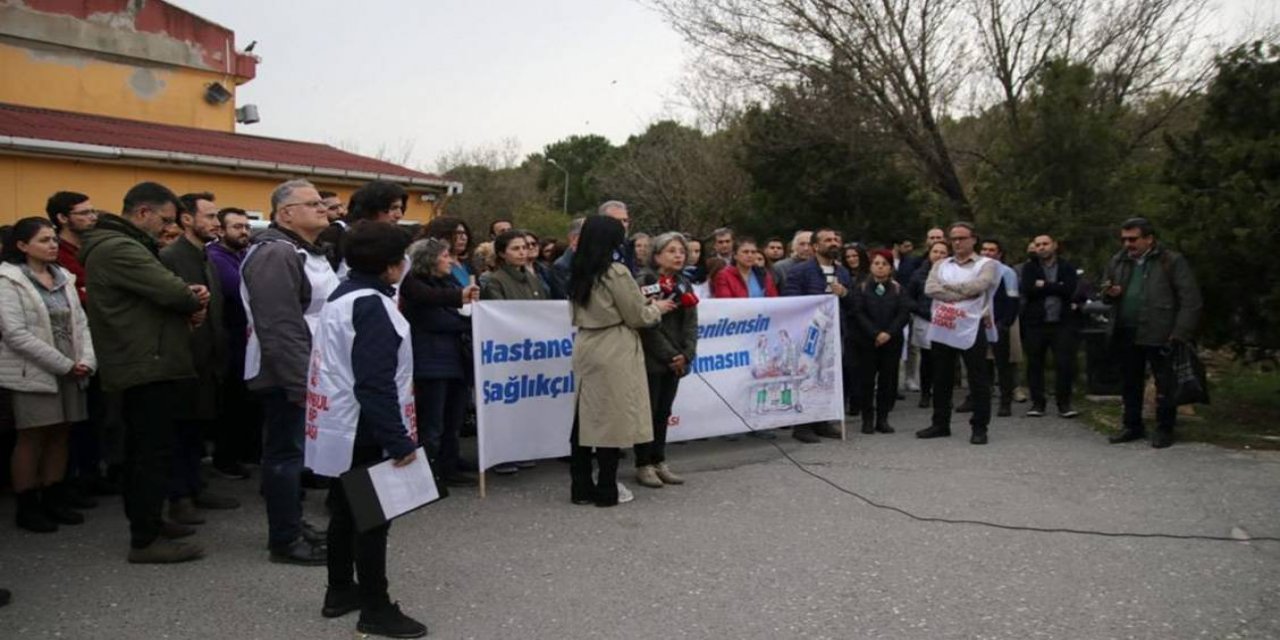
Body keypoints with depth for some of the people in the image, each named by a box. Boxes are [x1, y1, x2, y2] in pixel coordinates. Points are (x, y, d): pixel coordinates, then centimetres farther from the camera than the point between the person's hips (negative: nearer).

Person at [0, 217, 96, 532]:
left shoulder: (63, 277, 11)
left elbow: (80, 323, 8)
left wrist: (86, 360, -10)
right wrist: (64, 364, -17)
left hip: (69, 372, 6)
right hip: (33, 373, -5)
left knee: (60, 435, 9)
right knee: (32, 437, 1)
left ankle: (54, 499, 19)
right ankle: (27, 507, 11)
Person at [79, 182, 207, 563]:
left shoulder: (117, 245, 18)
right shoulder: (120, 249, -18)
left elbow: (154, 296, 17)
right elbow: (170, 290, -24)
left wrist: (187, 306, -3)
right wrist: (195, 301, -2)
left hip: (139, 363, 11)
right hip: (148, 364, -11)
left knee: (141, 448, 18)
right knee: (155, 451, -7)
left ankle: (145, 522, 29)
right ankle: (145, 541, -2)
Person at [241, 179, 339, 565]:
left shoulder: (308, 253, 17)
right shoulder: (275, 255, -18)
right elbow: (281, 330, -26)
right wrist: (301, 382, -27)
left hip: (304, 373, 10)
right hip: (288, 376, -10)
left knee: (293, 450, 16)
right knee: (286, 452, -4)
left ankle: (292, 525, 27)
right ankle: (285, 540, 4)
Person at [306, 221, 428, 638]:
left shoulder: (342, 296, 11)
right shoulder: (370, 305, -20)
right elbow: (375, 383, -25)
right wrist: (397, 439, -24)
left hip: (344, 427, 10)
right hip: (364, 431, -10)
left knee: (347, 510, 19)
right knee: (371, 515, -2)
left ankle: (340, 591, 31)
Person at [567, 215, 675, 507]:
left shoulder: (578, 274, 9)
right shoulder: (616, 272, -13)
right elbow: (636, 317, -9)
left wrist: (643, 303, 20)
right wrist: (657, 307, 13)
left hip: (586, 349, 7)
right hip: (614, 354, -7)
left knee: (584, 418, 10)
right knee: (611, 420, 1)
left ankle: (582, 488, 16)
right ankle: (606, 491, 8)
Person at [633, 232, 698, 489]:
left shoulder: (684, 284, 12)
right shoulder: (644, 281, -9)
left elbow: (691, 323, 7)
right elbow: (648, 324, -14)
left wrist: (686, 355, -7)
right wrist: (670, 356, -13)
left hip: (676, 361, 6)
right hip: (651, 360, -6)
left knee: (664, 413, 11)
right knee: (648, 412, 0)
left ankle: (659, 462, 19)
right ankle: (643, 465, 8)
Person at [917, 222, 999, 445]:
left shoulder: (986, 264, 2)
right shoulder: (941, 265, 14)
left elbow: (977, 285, -17)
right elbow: (930, 288, -4)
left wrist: (947, 286, -3)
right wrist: (963, 293, -13)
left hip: (970, 329, -4)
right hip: (941, 329, 4)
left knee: (978, 380, 0)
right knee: (941, 379, 11)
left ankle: (980, 427, 9)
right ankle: (940, 424, 22)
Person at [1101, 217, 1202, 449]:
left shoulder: (1173, 262, -4)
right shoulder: (1117, 262, 12)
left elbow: (1191, 301, -8)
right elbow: (1105, 295, 23)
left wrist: (1180, 334, -15)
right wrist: (1110, 293, -2)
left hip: (1159, 335, -5)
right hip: (1126, 334, 5)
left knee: (1165, 384, 2)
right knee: (1131, 383, 13)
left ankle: (1164, 430, 13)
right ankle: (1133, 426, 25)